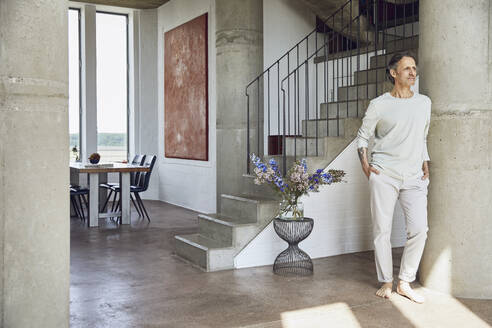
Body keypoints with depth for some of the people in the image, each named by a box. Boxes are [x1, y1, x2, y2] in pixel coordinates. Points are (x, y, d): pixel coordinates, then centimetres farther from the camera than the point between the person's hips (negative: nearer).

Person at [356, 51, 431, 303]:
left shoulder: (424, 102, 13)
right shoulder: (379, 105, 0)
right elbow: (362, 136, 10)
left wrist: (425, 163, 15)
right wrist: (364, 162, -2)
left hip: (414, 176, 3)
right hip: (384, 174, -3)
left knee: (419, 229, -7)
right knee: (382, 229, -1)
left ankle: (405, 283, 8)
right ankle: (386, 282, 14)